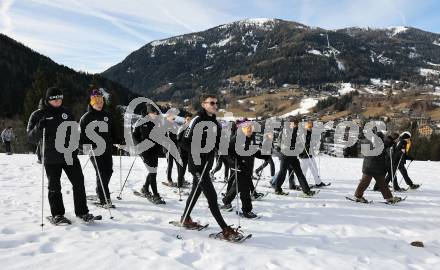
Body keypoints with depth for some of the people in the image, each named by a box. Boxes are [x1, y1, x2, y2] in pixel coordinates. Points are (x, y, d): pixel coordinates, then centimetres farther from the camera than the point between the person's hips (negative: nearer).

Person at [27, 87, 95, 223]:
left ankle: (82, 211, 13)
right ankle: (57, 214, 21)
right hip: (51, 158, -3)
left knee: (79, 183, 1)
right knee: (54, 187, 6)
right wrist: (39, 127, -22)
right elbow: (32, 138, -4)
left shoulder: (66, 113, 11)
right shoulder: (38, 115, 0)